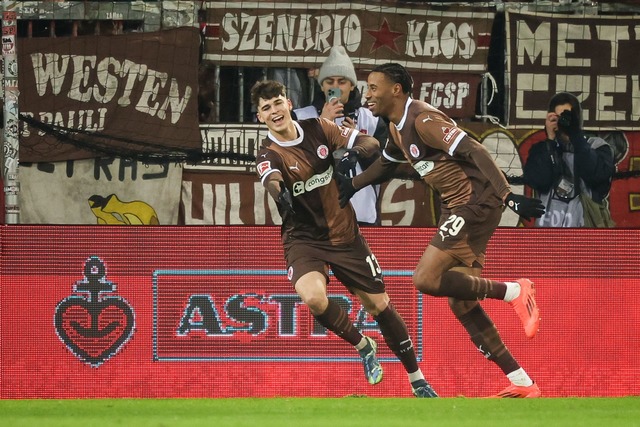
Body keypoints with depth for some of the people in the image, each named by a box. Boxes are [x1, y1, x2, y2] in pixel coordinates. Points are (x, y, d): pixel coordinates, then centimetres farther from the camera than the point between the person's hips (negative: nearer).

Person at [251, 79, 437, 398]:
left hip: (344, 235, 3)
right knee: (313, 297, -31)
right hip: (303, 239, -3)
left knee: (379, 304, 6)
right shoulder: (269, 154, -13)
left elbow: (371, 143, -3)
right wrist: (280, 193, -60)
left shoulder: (318, 129, -2)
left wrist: (353, 153, -25)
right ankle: (362, 346, -1)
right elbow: (271, 180, -36)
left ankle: (417, 381, 22)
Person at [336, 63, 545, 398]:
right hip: (456, 207, 10)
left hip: (475, 202, -10)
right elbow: (386, 162, 38)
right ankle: (522, 384, 8)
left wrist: (509, 196, -31)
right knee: (461, 304, 6)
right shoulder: (398, 127, 15)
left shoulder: (423, 119, -16)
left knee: (426, 279, -19)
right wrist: (352, 184, 33)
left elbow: (474, 151, -24)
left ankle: (514, 292, -9)